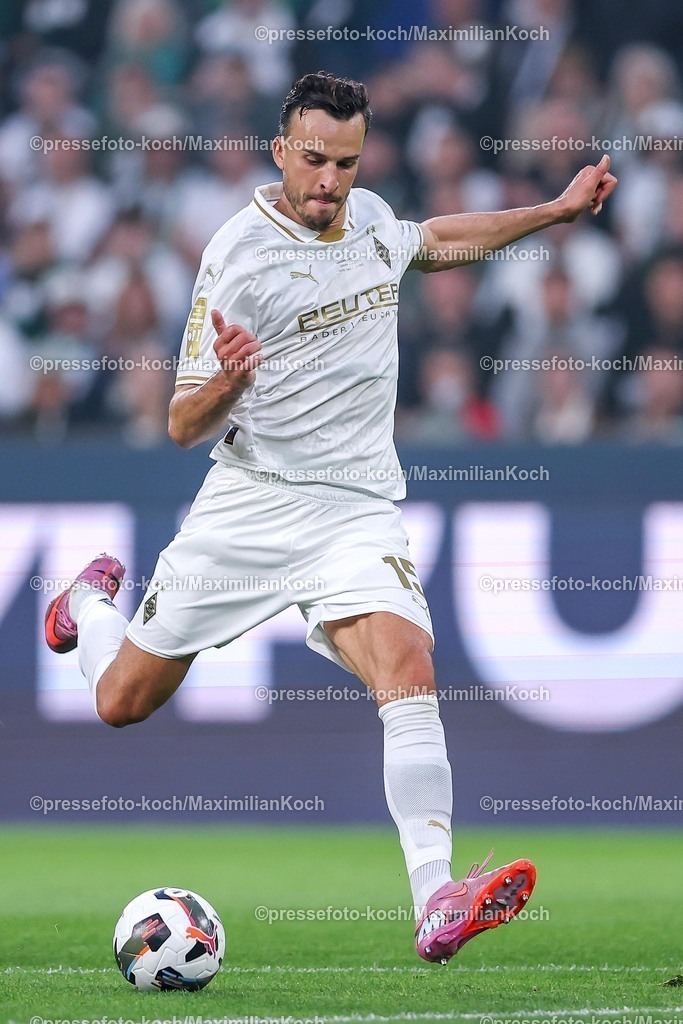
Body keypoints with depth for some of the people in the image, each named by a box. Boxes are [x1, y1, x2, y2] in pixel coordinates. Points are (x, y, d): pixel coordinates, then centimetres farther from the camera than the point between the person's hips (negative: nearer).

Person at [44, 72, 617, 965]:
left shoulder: (371, 216, 5)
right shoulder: (237, 254, -13)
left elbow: (433, 242, 32)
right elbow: (185, 428, -11)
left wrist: (557, 211, 27)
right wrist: (227, 381, -32)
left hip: (358, 511, 2)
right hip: (250, 506, -2)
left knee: (408, 665, -26)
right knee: (123, 702, 10)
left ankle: (438, 905, -36)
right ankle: (93, 599, 47)